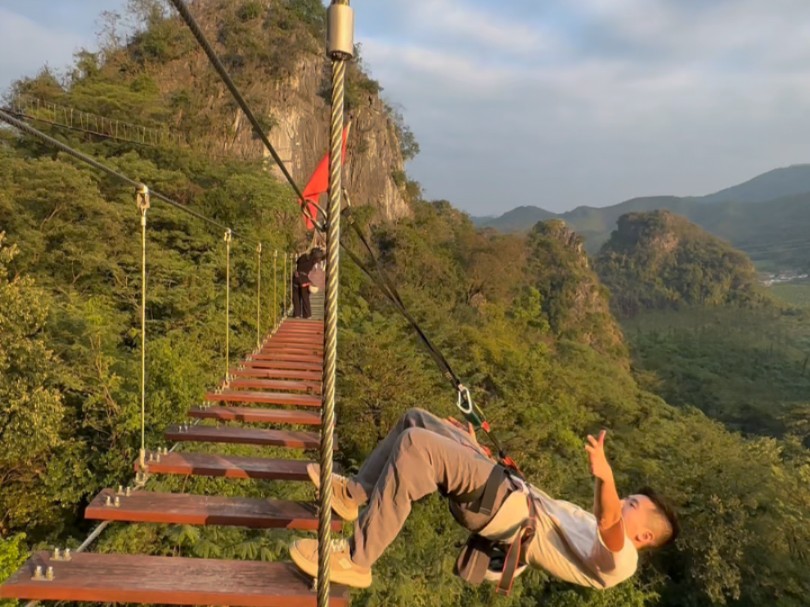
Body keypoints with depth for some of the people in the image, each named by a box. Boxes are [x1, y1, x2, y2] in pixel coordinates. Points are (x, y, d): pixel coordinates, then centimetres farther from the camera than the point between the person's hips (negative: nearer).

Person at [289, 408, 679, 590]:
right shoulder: (587, 524, 30)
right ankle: (353, 493, 10)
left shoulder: (617, 561, 0)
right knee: (417, 420, 10)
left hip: (512, 513, -10)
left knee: (415, 445, -30)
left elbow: (609, 523, -26)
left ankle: (354, 561, -21)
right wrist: (474, 454, 31)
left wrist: (605, 479, -48)